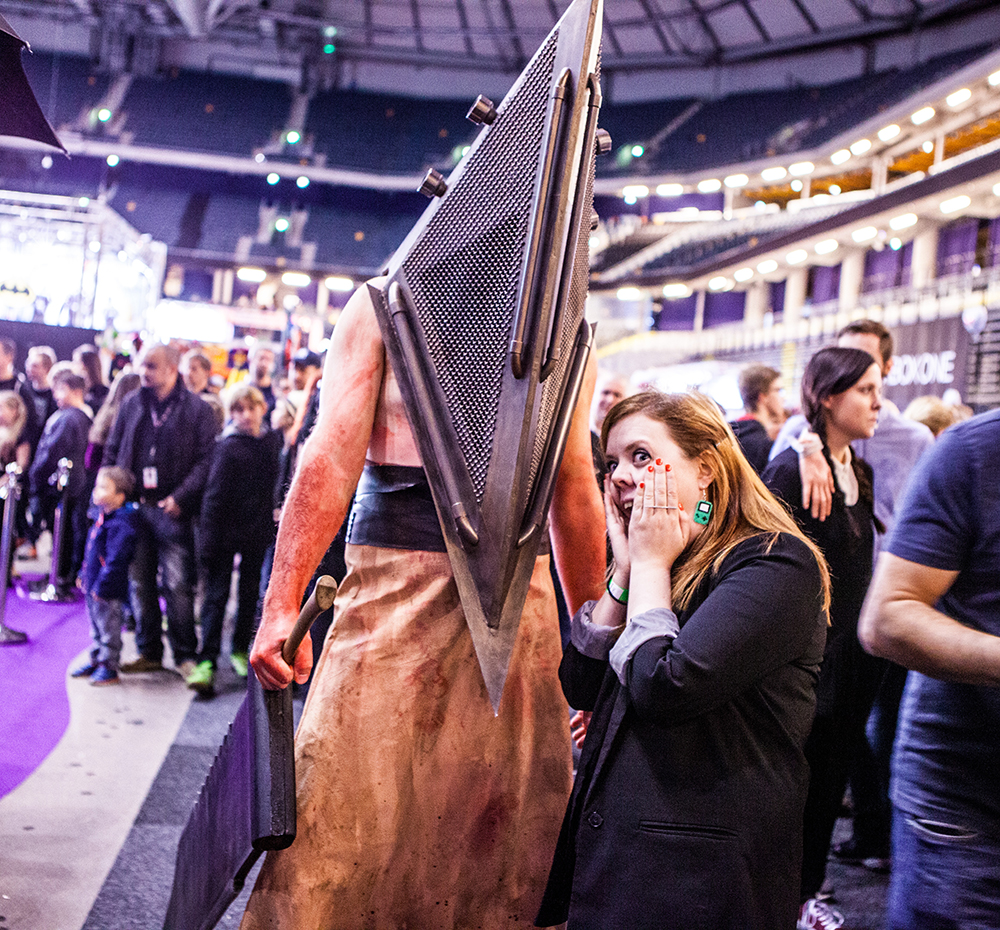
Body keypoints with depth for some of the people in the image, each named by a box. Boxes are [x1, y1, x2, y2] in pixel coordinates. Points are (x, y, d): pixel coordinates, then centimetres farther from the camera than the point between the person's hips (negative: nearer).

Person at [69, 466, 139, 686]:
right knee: (95, 626, 21)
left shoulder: (121, 524, -23)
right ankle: (95, 661, 33)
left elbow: (116, 560, -25)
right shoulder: (104, 517, 9)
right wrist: (85, 575, 22)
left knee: (108, 629, 3)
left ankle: (109, 667, 14)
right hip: (93, 587, 10)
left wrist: (102, 587, -23)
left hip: (109, 592, -10)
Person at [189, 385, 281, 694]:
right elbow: (214, 496, -11)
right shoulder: (228, 447, -10)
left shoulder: (274, 441, 2)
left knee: (250, 594, 14)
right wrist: (208, 541, -13)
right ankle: (207, 661, -4)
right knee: (217, 596, -3)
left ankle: (240, 650, 30)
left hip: (259, 531, 4)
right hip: (227, 532, -4)